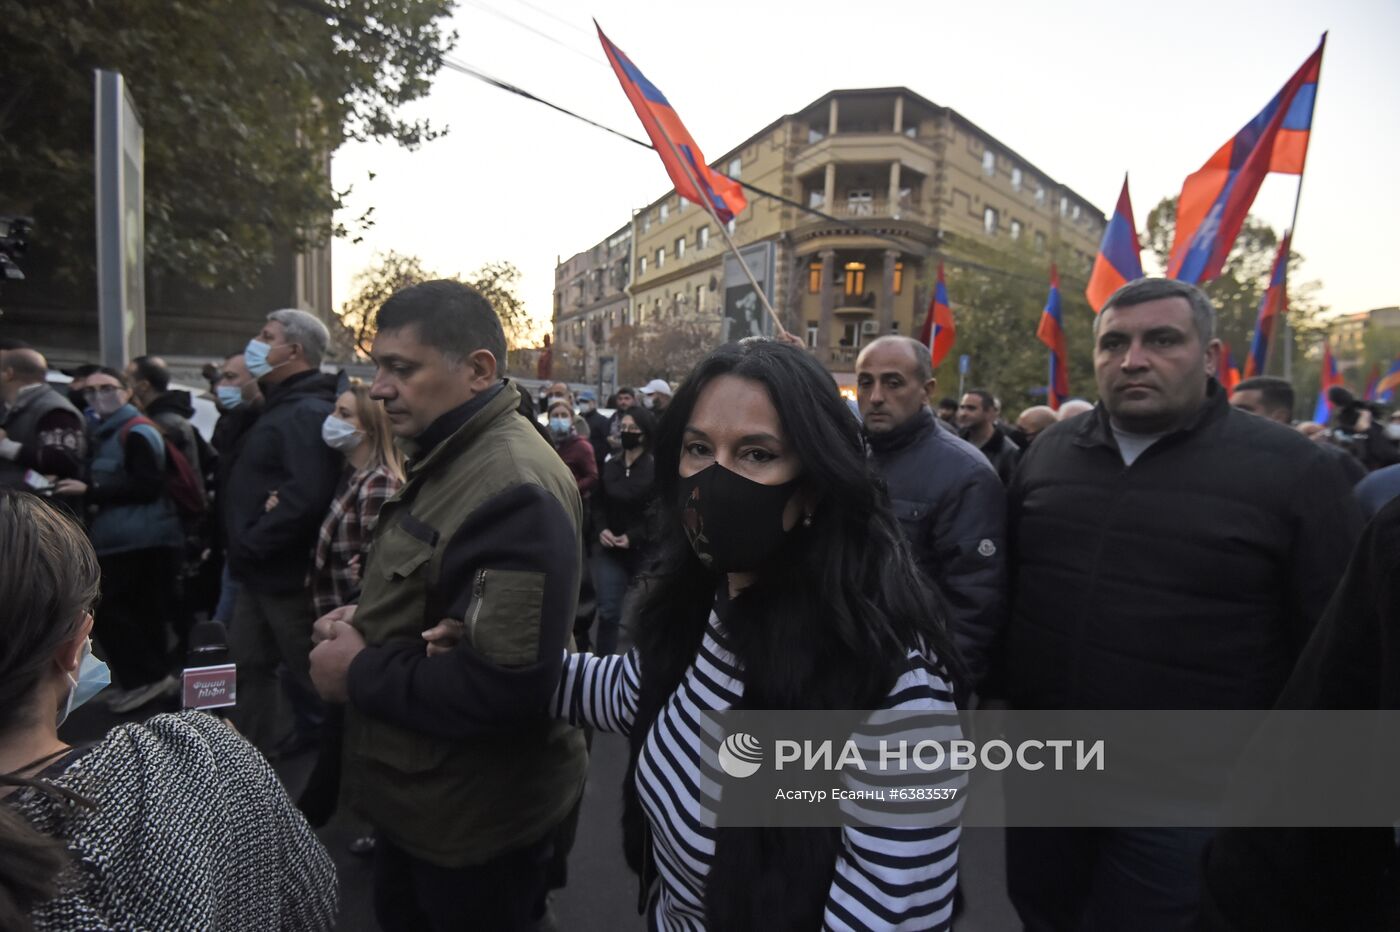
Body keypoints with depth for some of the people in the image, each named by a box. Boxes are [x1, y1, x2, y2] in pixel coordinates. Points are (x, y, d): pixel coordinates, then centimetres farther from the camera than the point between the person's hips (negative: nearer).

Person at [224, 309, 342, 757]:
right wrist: (243, 545, 4)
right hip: (262, 570, 10)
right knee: (248, 662, 21)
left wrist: (251, 543, -22)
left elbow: (306, 496, -33)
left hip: (288, 573, -10)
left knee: (307, 674, 3)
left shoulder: (309, 412, -21)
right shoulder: (282, 406, 14)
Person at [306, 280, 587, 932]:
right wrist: (366, 616, -1)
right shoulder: (448, 460, 6)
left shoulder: (514, 490, -30)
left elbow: (505, 685, -35)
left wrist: (359, 674, -21)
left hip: (475, 820, -9)